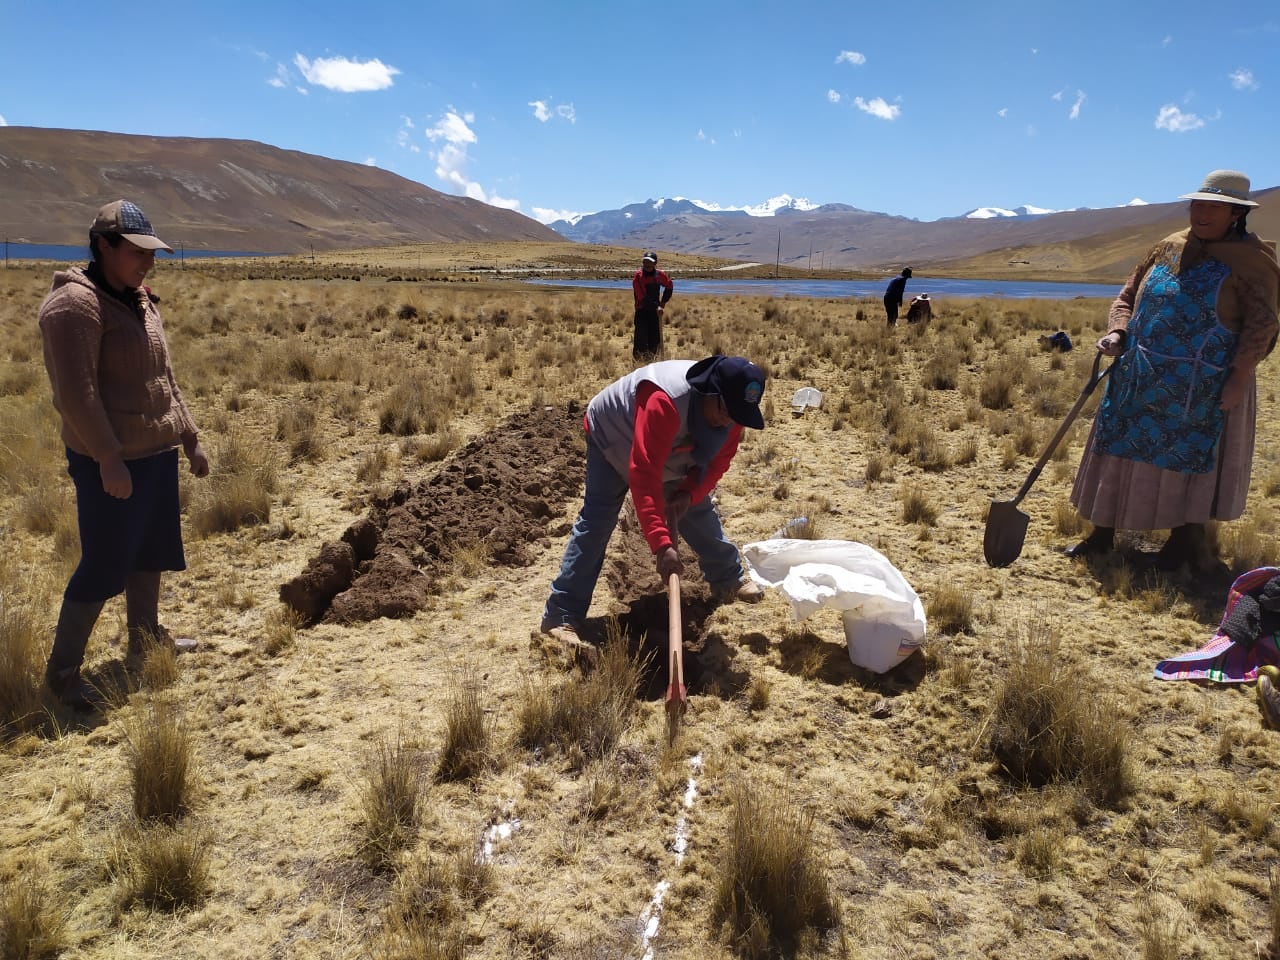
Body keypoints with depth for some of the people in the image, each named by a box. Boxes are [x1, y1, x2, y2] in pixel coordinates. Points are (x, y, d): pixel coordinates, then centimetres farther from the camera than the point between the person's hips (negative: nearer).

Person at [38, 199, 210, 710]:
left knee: (151, 551, 19)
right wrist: (108, 458, -22)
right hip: (112, 462, -9)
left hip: (156, 453, 9)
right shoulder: (75, 303, -16)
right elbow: (75, 391, -20)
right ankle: (62, 668, 10)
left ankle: (145, 637, 36)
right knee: (105, 564, -4)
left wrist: (190, 437, 17)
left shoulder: (138, 298, 13)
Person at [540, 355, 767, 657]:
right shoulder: (665, 401, -46)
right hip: (612, 437, -6)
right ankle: (561, 616, -15)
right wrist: (661, 544, -54)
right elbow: (643, 473, -49)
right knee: (596, 521, -15)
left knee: (699, 511, 10)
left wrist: (689, 493, -29)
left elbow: (720, 459, -10)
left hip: (672, 449, 7)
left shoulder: (730, 406, -23)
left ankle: (729, 580, 32)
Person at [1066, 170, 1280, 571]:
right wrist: (1117, 332, -2)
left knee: (1193, 458, 4)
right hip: (1140, 380, 5)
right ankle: (1102, 532, 19)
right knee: (1121, 448, 8)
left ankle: (1187, 539, 21)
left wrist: (1240, 377, -17)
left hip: (1202, 386, -5)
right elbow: (1128, 295, 16)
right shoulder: (1169, 248, 10)